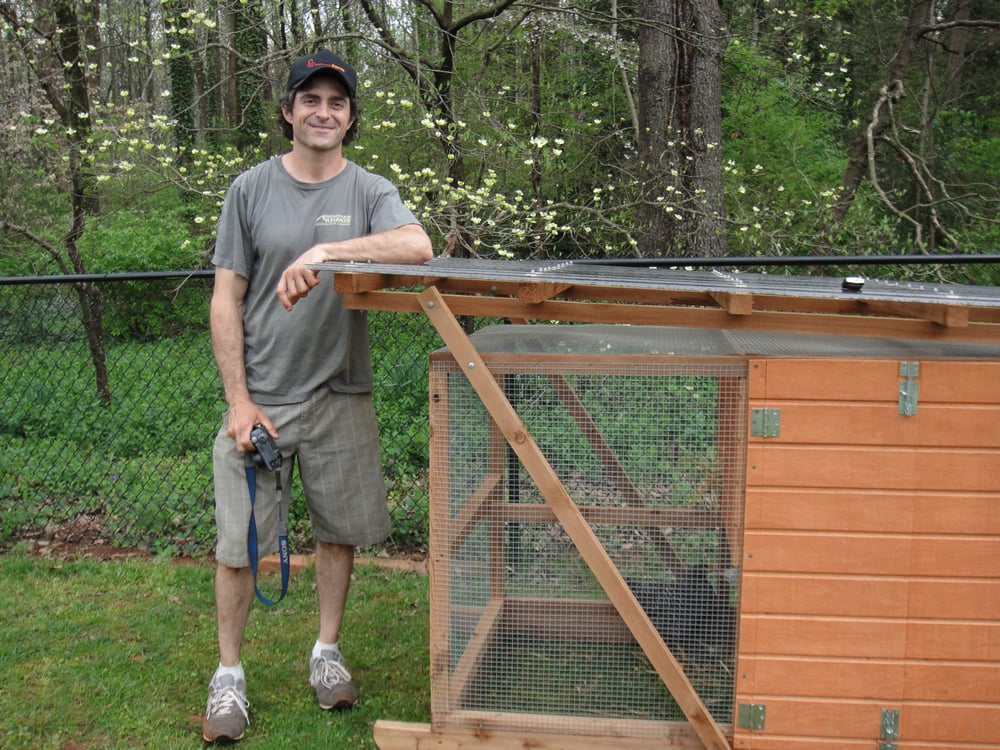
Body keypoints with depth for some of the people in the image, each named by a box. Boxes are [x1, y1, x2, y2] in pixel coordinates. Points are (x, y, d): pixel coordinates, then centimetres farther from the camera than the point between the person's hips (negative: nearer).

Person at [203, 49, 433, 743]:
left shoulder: (370, 191, 2)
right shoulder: (252, 189, 2)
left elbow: (418, 246, -21)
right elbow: (226, 300, 0)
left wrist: (326, 250, -31)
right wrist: (239, 399, -7)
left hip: (340, 398, 1)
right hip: (260, 394, -1)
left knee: (339, 530, 11)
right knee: (239, 542, 2)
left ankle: (327, 652, 31)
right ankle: (229, 674, 19)